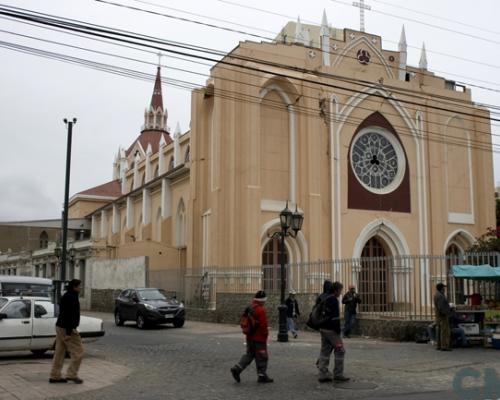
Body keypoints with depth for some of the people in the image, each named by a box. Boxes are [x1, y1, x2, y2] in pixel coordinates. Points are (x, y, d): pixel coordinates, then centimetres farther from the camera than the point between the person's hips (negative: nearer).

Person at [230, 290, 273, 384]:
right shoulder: (261, 310, -18)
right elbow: (263, 325, -20)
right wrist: (265, 334, -7)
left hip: (250, 337, 8)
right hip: (259, 338, -8)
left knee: (249, 355, 15)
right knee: (262, 357, 4)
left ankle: (237, 369, 3)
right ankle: (262, 376, 11)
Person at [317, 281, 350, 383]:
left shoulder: (322, 297, 12)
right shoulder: (333, 300, -16)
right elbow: (335, 317, -20)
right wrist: (338, 331, -17)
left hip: (322, 328, 9)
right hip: (331, 330, -9)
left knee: (325, 350, 11)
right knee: (340, 350, 0)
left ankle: (323, 374, 11)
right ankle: (338, 375, 3)